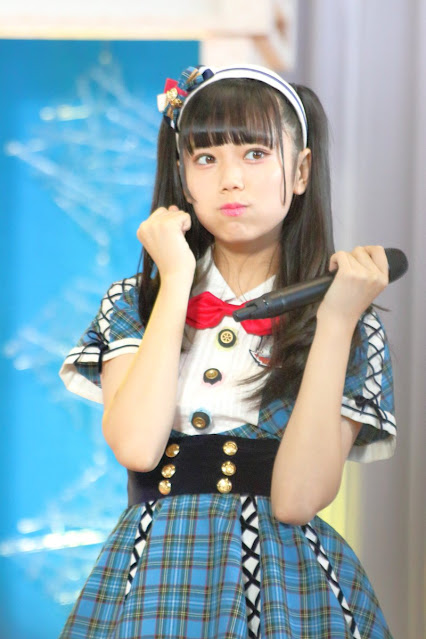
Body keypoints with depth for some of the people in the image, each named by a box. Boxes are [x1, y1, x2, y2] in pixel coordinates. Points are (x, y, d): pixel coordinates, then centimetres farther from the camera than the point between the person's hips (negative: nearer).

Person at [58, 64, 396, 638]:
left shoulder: (353, 329, 0)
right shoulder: (134, 304, 4)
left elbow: (297, 499, -13)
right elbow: (136, 447, -15)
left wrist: (336, 322, -17)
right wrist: (178, 277, -10)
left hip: (288, 587, 0)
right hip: (155, 579, 1)